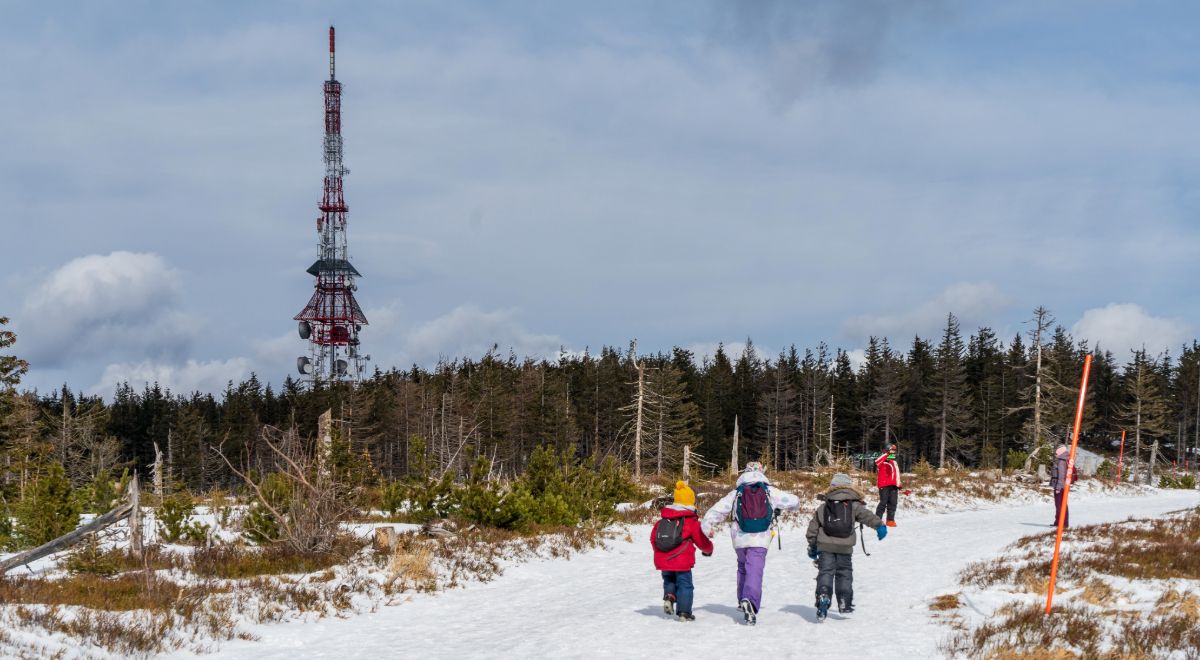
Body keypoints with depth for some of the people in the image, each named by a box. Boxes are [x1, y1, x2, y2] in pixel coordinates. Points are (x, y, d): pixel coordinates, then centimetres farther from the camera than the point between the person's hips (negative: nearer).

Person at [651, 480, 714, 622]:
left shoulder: (662, 521, 8)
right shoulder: (692, 522, -5)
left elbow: (653, 538, 15)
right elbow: (702, 541, 2)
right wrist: (708, 550, 25)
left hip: (663, 561, 4)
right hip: (682, 562, -4)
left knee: (669, 580, 26)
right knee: (685, 585, 5)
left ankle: (668, 596, -1)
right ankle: (684, 612, 1)